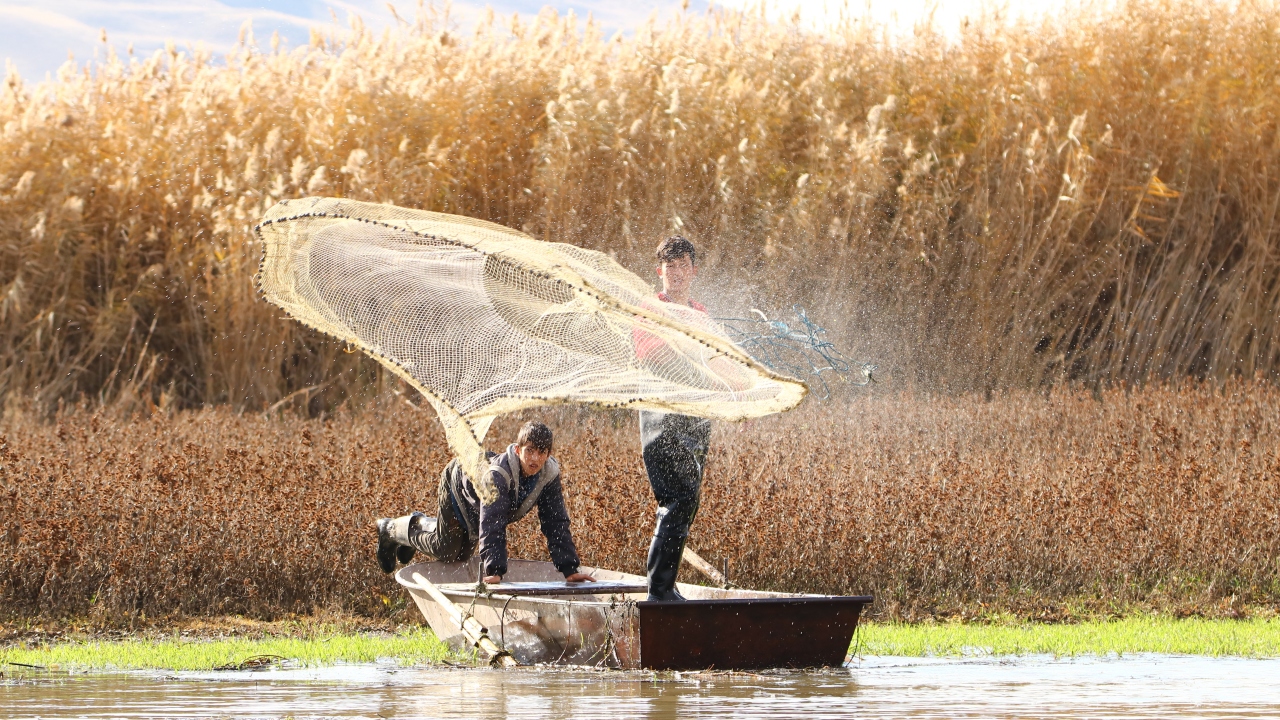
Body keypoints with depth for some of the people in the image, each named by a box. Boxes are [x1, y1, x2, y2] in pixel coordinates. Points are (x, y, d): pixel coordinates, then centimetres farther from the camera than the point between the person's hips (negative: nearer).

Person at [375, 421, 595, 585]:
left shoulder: (549, 473, -31)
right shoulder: (498, 473, -47)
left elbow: (556, 523, -28)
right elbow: (492, 525, -53)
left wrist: (570, 569, -32)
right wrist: (493, 571, -61)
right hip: (458, 482, -6)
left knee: (462, 555, 19)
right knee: (445, 550, 0)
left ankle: (421, 523, 47)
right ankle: (391, 529, 26)